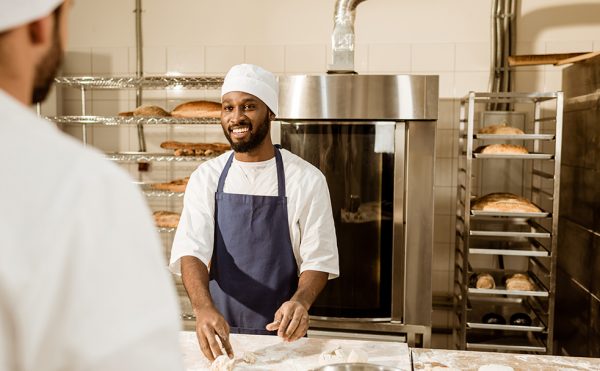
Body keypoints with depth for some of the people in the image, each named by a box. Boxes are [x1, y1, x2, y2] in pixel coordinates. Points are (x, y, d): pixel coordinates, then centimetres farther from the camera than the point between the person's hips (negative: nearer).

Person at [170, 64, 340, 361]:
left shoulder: (307, 180, -9)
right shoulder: (206, 178, -3)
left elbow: (319, 258, -8)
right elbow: (191, 251, -13)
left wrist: (300, 301, -28)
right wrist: (203, 308, -32)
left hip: (281, 332, -1)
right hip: (219, 333, 2)